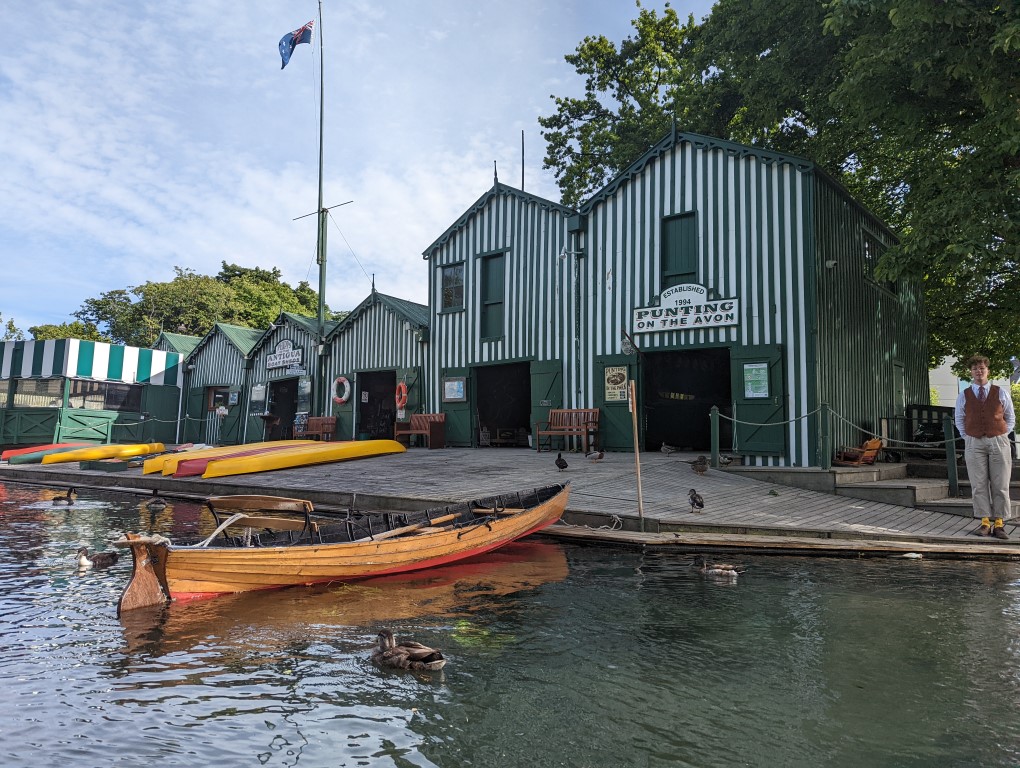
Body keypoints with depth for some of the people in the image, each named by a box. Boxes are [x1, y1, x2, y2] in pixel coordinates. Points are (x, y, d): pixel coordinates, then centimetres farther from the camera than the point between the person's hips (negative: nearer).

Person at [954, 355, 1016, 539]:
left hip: (998, 442, 0)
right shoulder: (964, 396, 6)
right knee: (979, 485, -1)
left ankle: (999, 524, 6)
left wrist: (1003, 436, 4)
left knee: (1000, 485, 1)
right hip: (974, 443, 0)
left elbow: (1010, 418, 14)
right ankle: (985, 523, 4)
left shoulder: (1001, 393, 5)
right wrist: (967, 437, 6)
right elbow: (959, 419, 16)